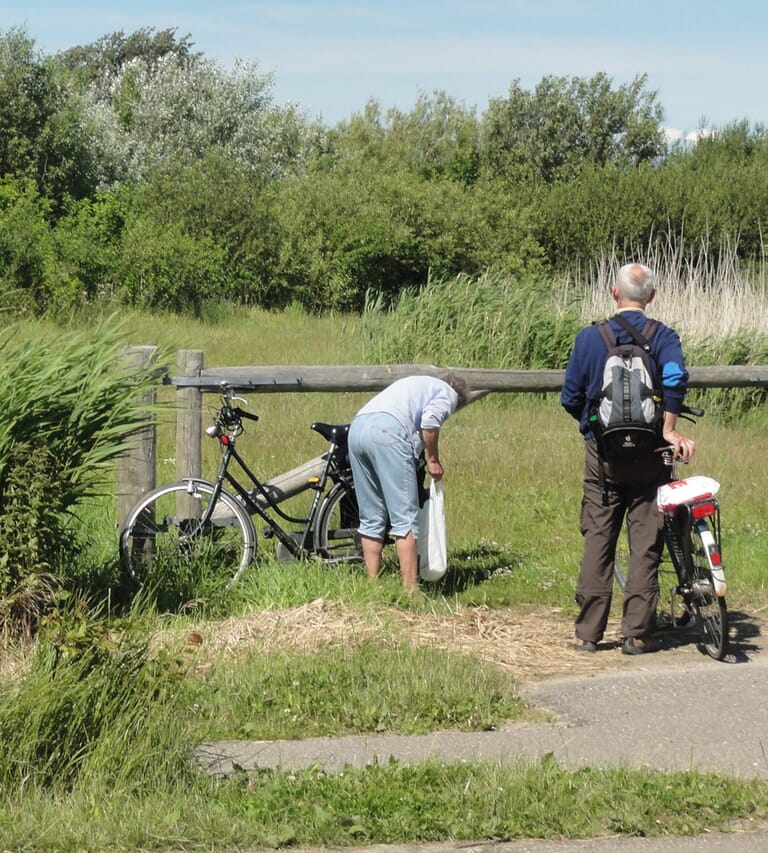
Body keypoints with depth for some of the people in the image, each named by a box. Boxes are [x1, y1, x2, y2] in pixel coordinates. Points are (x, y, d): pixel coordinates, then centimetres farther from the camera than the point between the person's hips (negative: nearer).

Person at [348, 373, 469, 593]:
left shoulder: (419, 384, 39)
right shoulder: (449, 393, 17)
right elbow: (430, 422, -4)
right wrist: (434, 460, 6)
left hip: (356, 427, 8)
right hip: (387, 431, -8)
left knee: (371, 519, 12)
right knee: (405, 518, -5)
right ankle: (410, 590, -8)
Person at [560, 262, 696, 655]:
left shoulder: (589, 337, 1)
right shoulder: (663, 336, -3)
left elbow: (570, 397, 2)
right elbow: (675, 377, -24)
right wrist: (668, 429, -18)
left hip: (601, 454, 2)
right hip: (648, 457, -1)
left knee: (597, 541, 8)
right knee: (645, 545, 4)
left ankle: (588, 632, 9)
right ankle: (637, 633, 3)